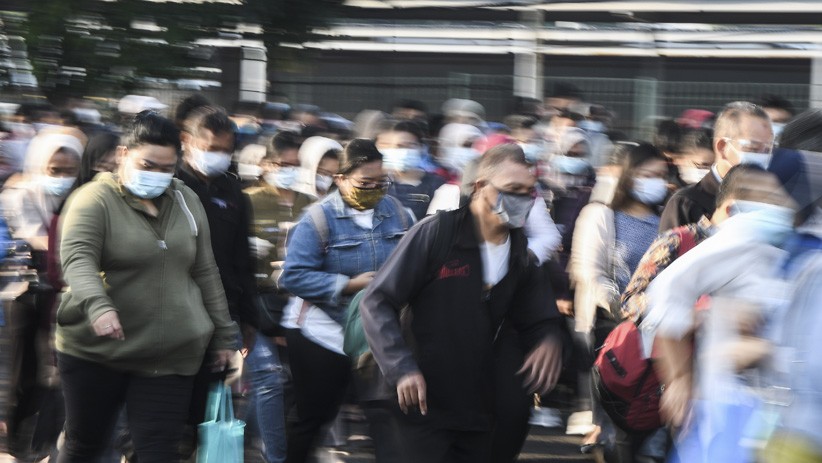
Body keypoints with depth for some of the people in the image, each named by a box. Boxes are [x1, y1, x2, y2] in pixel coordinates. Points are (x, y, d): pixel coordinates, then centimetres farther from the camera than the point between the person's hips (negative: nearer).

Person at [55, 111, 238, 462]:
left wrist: (223, 335, 15)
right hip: (97, 351, -3)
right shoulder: (95, 199, -8)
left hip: (171, 355, 3)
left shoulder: (186, 202, 9)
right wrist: (97, 305, -42)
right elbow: (77, 259, -24)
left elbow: (205, 272, 15)